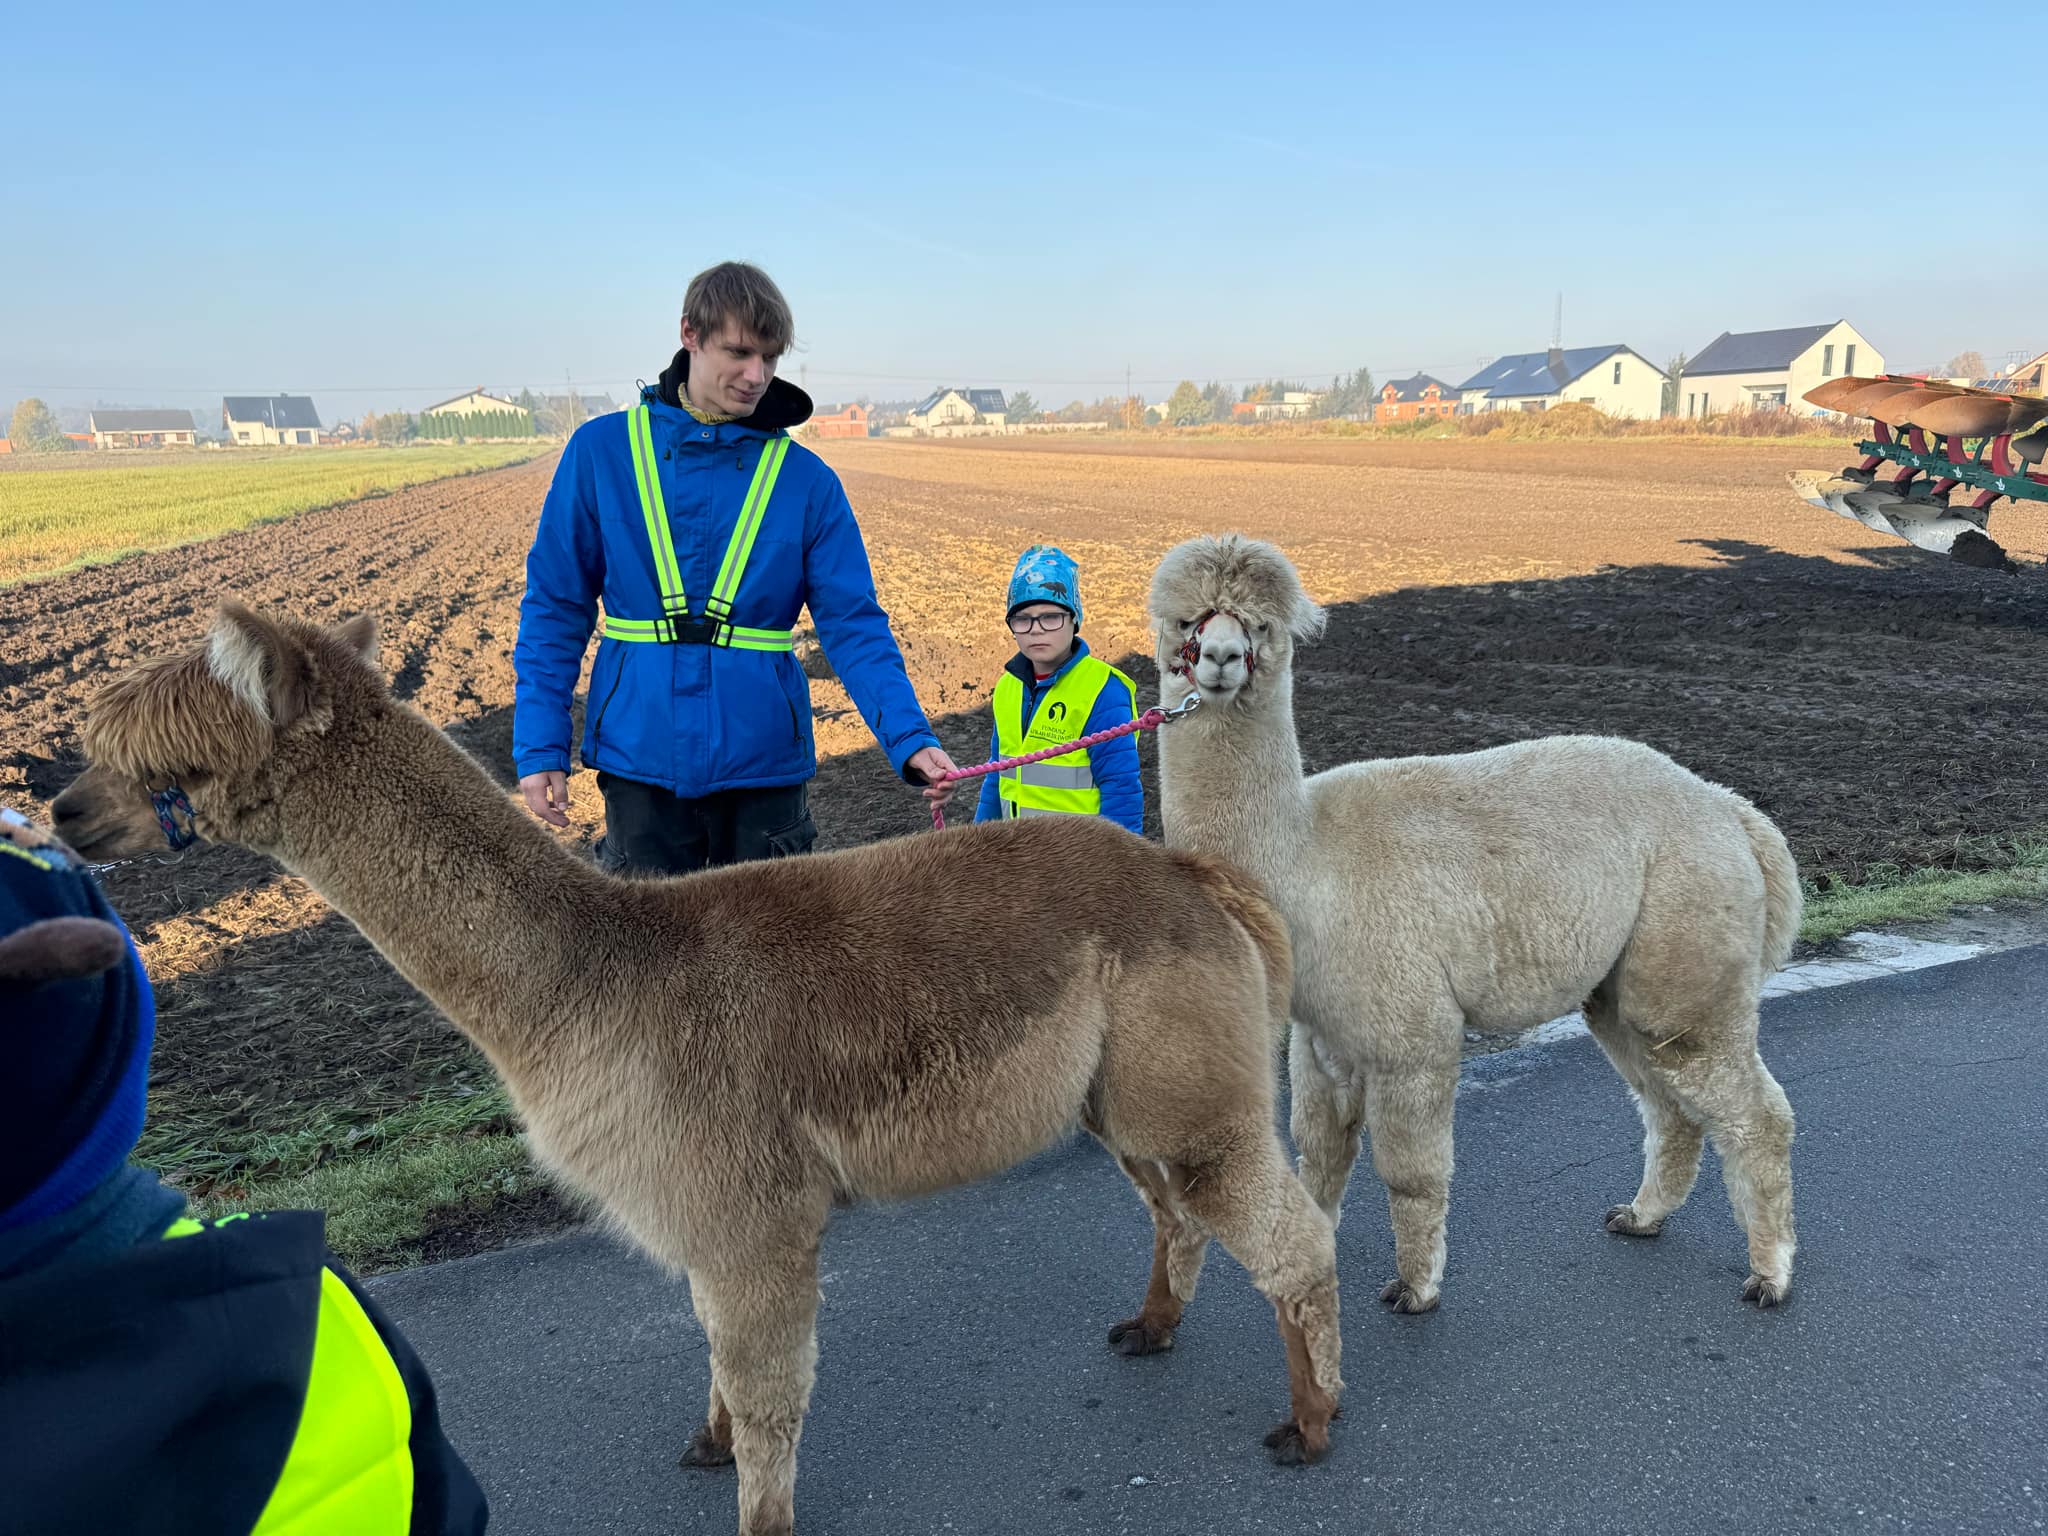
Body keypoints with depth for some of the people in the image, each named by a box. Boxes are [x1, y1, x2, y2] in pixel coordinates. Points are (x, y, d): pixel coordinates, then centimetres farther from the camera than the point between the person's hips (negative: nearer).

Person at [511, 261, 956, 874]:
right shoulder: (601, 450, -1)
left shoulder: (806, 479, -1)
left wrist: (909, 738, -19)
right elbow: (556, 608, 2)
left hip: (764, 761, 1)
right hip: (640, 760, 0)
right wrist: (540, 745, -5)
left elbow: (853, 625, -4)